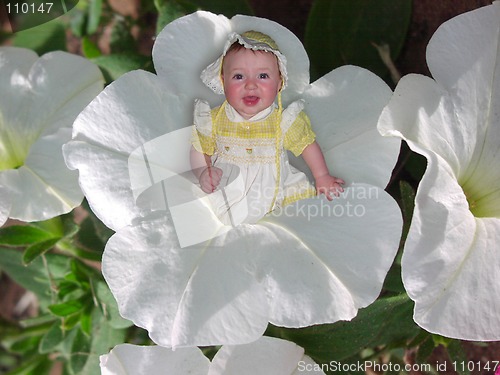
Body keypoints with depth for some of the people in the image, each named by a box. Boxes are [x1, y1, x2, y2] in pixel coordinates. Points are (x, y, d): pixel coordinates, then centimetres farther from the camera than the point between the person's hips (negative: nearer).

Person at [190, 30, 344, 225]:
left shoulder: (284, 121, -11)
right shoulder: (214, 120, -9)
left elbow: (307, 144, 4)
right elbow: (200, 151, 3)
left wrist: (322, 177, 9)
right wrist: (203, 174, -16)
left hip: (274, 193, 1)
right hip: (224, 193, 0)